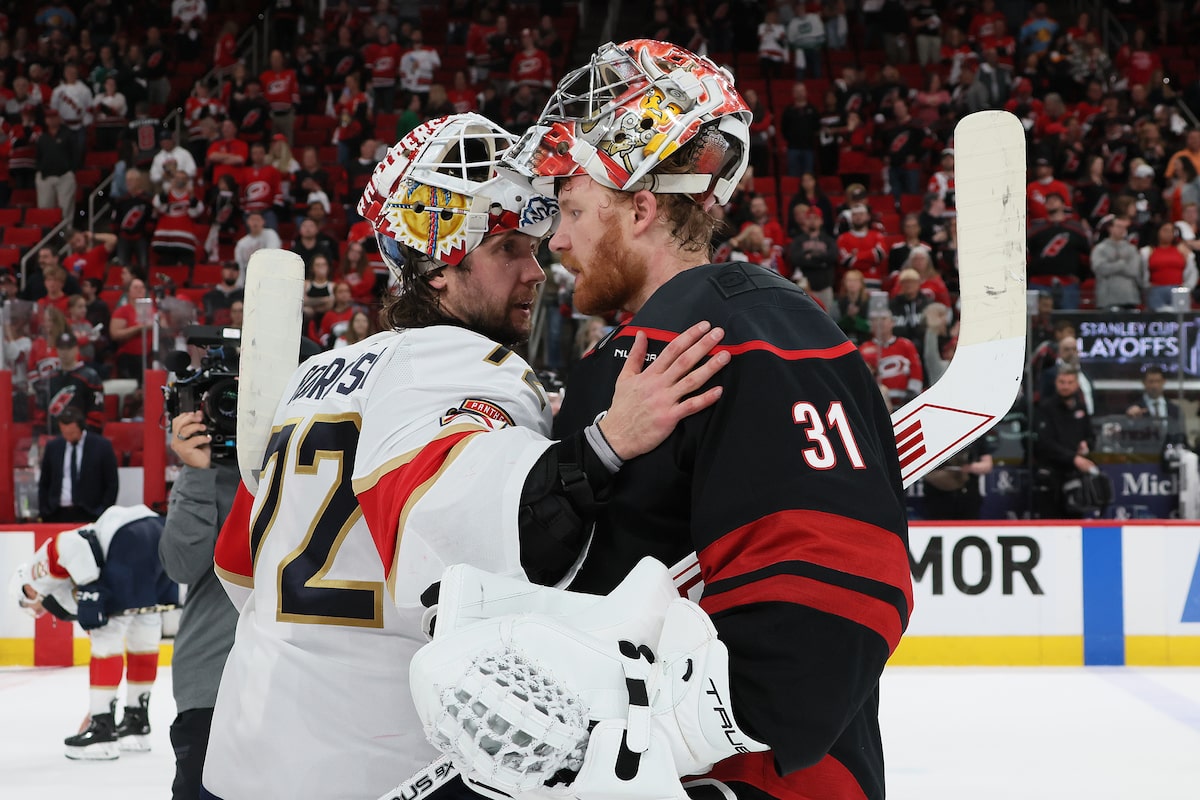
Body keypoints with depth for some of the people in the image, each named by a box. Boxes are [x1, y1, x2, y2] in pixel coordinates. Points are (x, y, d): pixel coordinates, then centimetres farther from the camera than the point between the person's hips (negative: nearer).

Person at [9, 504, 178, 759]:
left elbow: (70, 545, -8)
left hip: (129, 539, -9)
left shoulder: (44, 563, 14)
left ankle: (103, 728, 0)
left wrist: (88, 591, -10)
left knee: (106, 635, -1)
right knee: (144, 636, 20)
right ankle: (137, 722, 31)